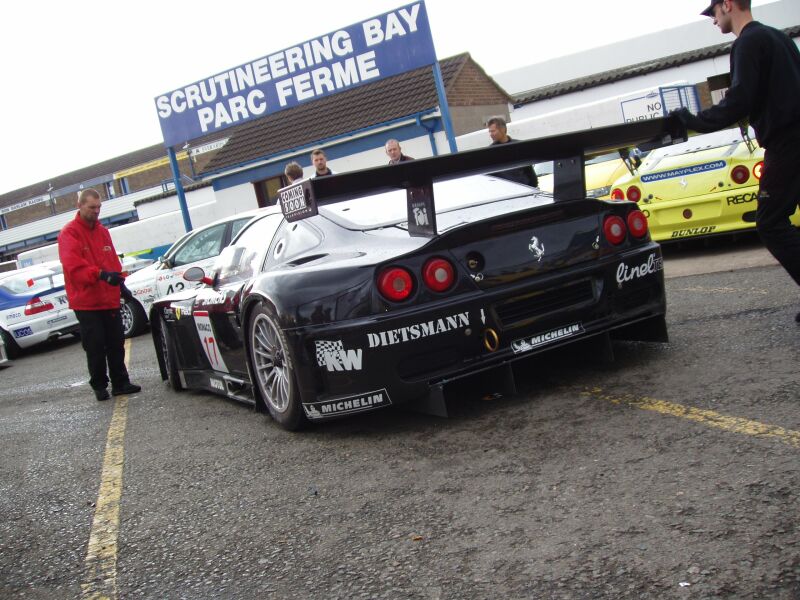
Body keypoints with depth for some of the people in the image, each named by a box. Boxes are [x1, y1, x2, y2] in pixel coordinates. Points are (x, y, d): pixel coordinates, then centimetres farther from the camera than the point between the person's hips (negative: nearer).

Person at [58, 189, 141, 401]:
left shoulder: (103, 231, 15)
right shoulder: (69, 233, -7)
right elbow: (73, 266, -20)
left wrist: (120, 282, 8)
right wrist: (101, 274, -32)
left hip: (110, 299, 6)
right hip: (86, 302, -6)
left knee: (116, 343, 8)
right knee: (95, 347, -2)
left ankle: (120, 383, 16)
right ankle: (99, 385, 10)